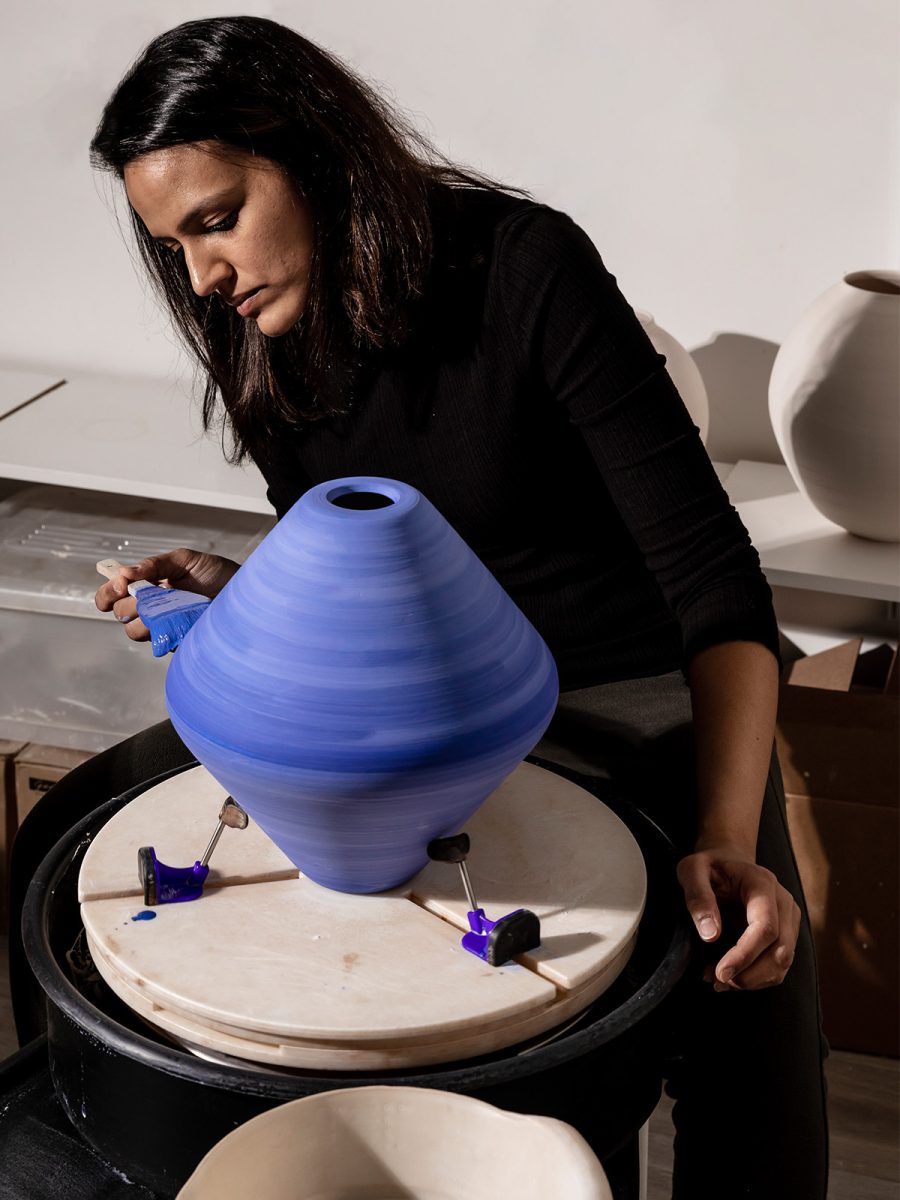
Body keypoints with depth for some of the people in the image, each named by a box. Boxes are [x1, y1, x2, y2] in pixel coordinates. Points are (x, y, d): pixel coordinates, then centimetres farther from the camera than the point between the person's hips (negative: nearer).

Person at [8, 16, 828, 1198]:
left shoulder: (523, 268, -20)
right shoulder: (268, 349, -1)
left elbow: (710, 570, -23)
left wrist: (727, 837, -35)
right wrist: (234, 592, -10)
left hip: (625, 697, -5)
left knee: (748, 996, -32)